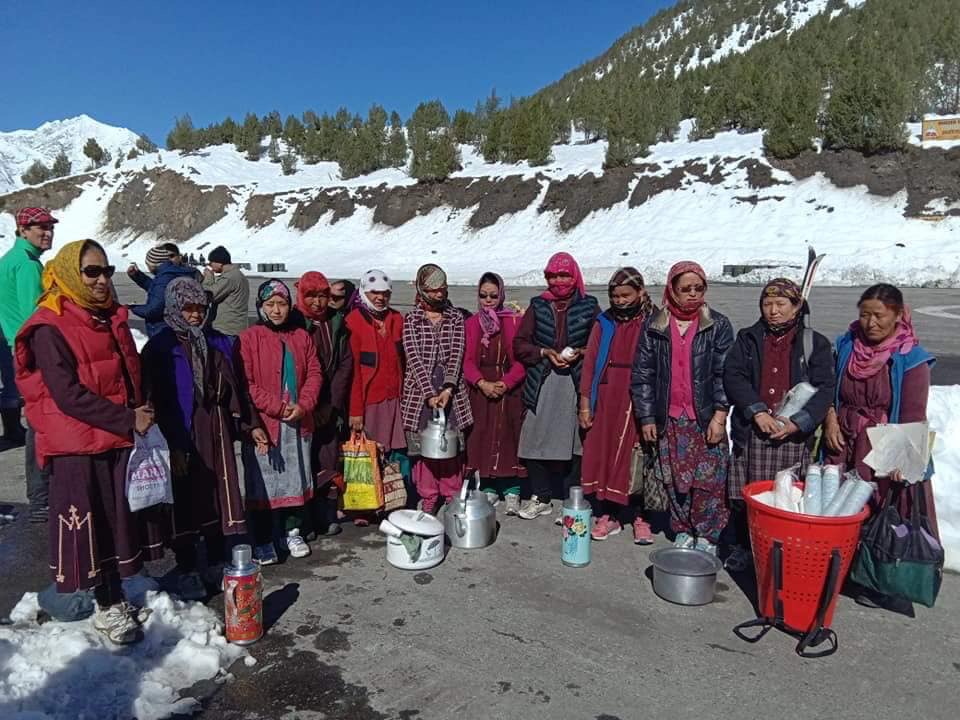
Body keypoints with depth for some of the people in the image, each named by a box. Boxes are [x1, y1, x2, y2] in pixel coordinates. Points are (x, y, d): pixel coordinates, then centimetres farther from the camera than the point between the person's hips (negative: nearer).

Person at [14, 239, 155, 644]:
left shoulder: (112, 319, 10)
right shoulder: (50, 329, -12)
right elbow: (68, 394, -19)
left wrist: (142, 415, 2)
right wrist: (127, 420, -19)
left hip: (119, 440, 7)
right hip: (77, 447, -6)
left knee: (120, 519, 13)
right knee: (87, 526, 4)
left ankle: (115, 598, 28)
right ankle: (107, 607, 18)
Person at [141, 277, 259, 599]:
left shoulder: (219, 343, 9)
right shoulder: (159, 348, -6)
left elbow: (234, 389, 15)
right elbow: (156, 401, -10)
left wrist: (249, 424, 9)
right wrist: (173, 445, -15)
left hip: (217, 432, 4)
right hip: (181, 437, -4)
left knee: (219, 496, 9)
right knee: (186, 501, 2)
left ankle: (217, 564, 24)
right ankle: (187, 571, 17)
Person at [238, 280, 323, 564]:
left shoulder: (302, 337, 8)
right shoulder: (248, 338, -5)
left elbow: (314, 373, 6)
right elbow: (245, 383, -11)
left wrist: (303, 405, -9)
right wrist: (277, 407, -16)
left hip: (299, 423, 4)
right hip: (263, 425, -4)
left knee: (296, 480, 13)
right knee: (262, 484, 3)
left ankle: (292, 532, 29)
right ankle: (263, 540, 17)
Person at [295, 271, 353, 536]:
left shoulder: (337, 324, 7)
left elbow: (345, 364, 5)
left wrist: (333, 404, -3)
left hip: (330, 407, 3)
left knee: (329, 461, 4)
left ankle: (327, 517, 13)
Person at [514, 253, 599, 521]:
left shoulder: (589, 307, 8)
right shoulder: (537, 307, 12)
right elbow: (519, 344, 8)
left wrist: (580, 353, -9)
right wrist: (545, 352, -7)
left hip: (576, 383, -1)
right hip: (541, 383, 2)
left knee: (575, 440, -3)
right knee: (536, 438, 1)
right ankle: (540, 497, 17)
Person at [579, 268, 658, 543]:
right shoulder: (604, 323, 7)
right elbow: (589, 363, 7)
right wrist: (585, 403, 2)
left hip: (637, 401, -3)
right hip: (605, 400, 3)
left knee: (636, 459, 0)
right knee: (602, 456, 5)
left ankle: (639, 516, 14)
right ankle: (607, 514, 17)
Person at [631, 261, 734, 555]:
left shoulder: (718, 326, 1)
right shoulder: (655, 327, 4)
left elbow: (724, 374, -3)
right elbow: (642, 374, 4)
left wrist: (719, 415, -11)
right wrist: (646, 417, 0)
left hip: (706, 418, -2)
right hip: (669, 419, 2)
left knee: (709, 480, 0)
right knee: (675, 480, 8)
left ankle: (707, 537, 14)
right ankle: (683, 532, 23)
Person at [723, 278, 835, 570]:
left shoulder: (815, 343, 5)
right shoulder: (748, 338, 8)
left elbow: (824, 389, -1)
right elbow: (733, 376, -2)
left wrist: (798, 422, -15)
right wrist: (758, 412, -15)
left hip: (793, 437, -1)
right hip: (750, 433, 1)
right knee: (743, 497, 4)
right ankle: (742, 546, 25)